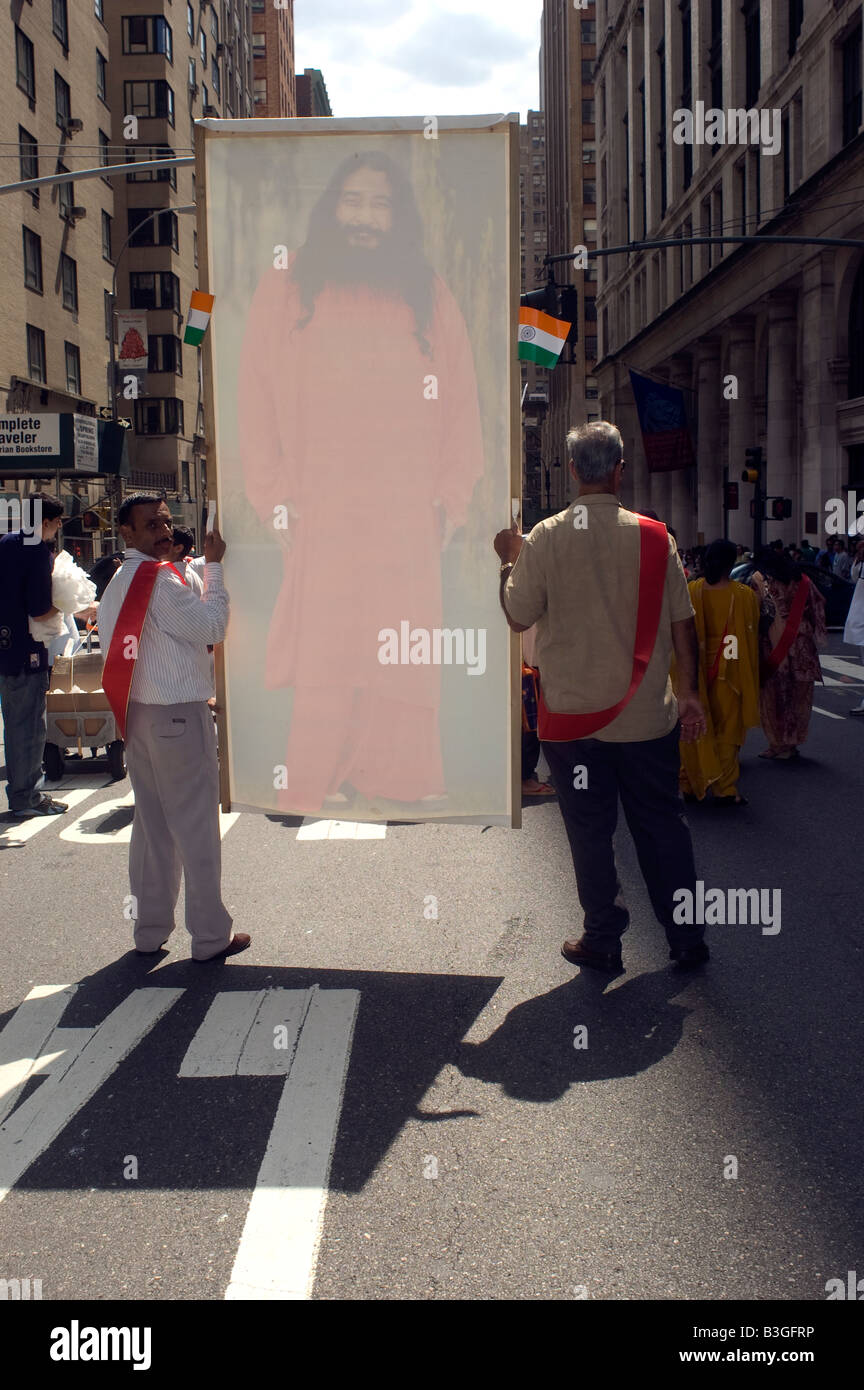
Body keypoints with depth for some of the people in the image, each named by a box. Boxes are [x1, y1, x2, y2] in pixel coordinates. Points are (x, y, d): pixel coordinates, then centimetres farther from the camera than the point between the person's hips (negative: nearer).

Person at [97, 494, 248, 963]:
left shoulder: (118, 582, 13)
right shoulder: (161, 580, -16)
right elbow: (211, 626, -14)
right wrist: (214, 566, -9)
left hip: (137, 714, 9)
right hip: (178, 715, -9)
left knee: (151, 825, 14)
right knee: (196, 826, 0)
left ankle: (149, 930, 21)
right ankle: (210, 936, 8)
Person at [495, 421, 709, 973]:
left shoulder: (545, 539, -8)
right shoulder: (655, 537, -4)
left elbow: (519, 616, -1)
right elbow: (682, 623, -1)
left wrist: (509, 560, 15)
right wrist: (691, 692, 8)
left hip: (572, 714, -1)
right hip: (647, 714, 1)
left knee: (590, 830, 9)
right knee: (664, 825, 13)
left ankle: (604, 941, 17)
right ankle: (688, 939, 21)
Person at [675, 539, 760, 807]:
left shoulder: (690, 591, -8)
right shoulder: (745, 595, -10)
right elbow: (752, 635, -1)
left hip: (694, 672, 1)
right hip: (730, 672, -1)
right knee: (727, 730, 9)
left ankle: (691, 785, 18)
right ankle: (724, 789, 9)